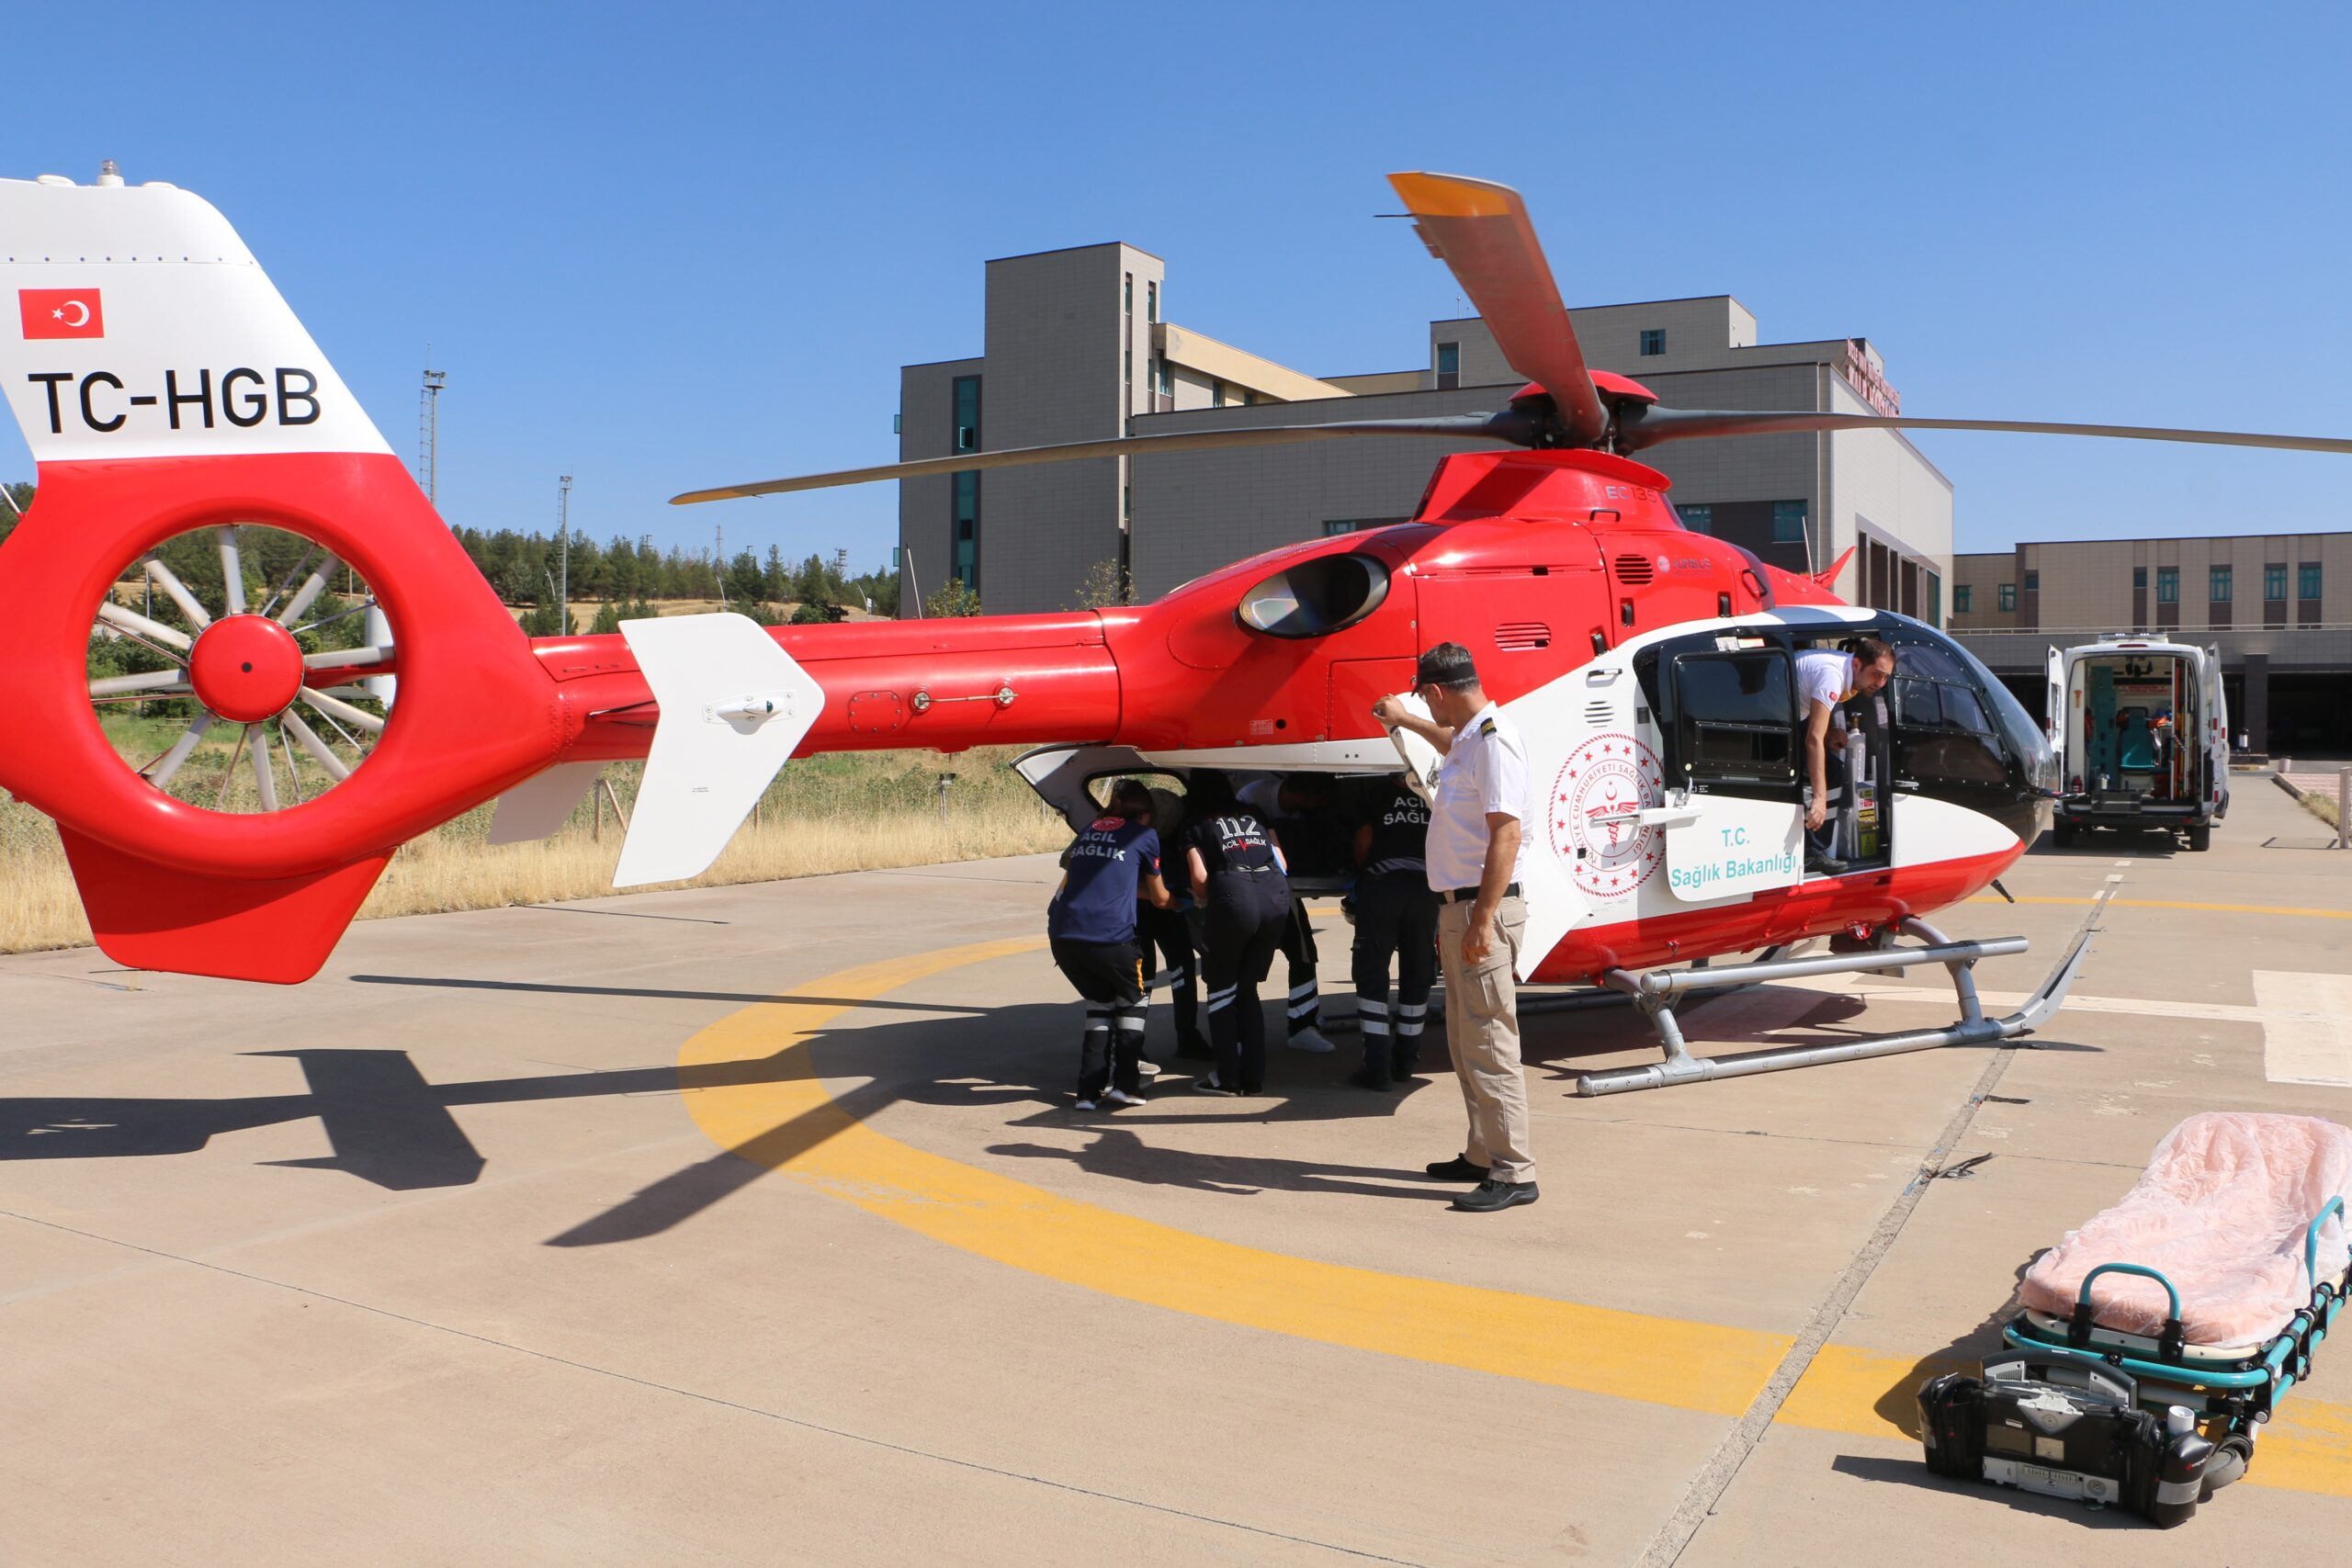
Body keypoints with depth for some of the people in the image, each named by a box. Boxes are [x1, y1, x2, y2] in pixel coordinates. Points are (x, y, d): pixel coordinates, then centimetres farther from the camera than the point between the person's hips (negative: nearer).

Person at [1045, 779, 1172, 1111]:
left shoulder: (1090, 829, 23)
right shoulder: (1144, 835, 10)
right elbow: (1159, 899, 20)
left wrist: (1138, 888, 44)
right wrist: (1180, 901, 41)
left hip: (1062, 934, 5)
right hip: (1108, 935, -4)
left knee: (1100, 1003, 24)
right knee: (1131, 1001, 21)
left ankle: (1090, 1090, 15)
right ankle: (1124, 1084, 11)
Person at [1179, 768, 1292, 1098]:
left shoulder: (1195, 823, 14)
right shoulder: (1253, 814, 28)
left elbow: (1200, 876, 2)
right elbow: (1281, 863, 21)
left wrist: (1203, 901, 20)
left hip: (1234, 894, -4)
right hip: (1276, 894, 4)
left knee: (1221, 986, 13)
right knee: (1248, 987, 18)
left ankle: (1227, 1077, 11)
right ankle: (1253, 1077, 16)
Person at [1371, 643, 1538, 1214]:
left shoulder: (1494, 742, -16)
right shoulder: (1469, 739, 13)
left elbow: (1505, 835, -23)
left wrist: (1483, 920, -26)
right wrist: (1405, 720, 53)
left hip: (1482, 909, -10)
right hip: (1457, 907, 10)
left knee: (1489, 1043, -9)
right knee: (1465, 1043, 15)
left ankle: (1514, 1172, -4)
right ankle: (1483, 1155, 24)